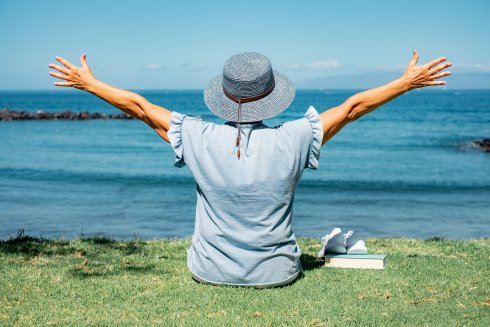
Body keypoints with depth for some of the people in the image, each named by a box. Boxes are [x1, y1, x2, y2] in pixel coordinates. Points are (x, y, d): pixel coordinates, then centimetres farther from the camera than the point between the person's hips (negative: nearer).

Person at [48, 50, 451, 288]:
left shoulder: (200, 139, -18)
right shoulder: (290, 141, -20)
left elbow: (140, 106, -6)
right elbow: (352, 107, -9)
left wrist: (87, 82, 8)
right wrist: (408, 81, 4)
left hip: (210, 272, 1)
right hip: (276, 274, 0)